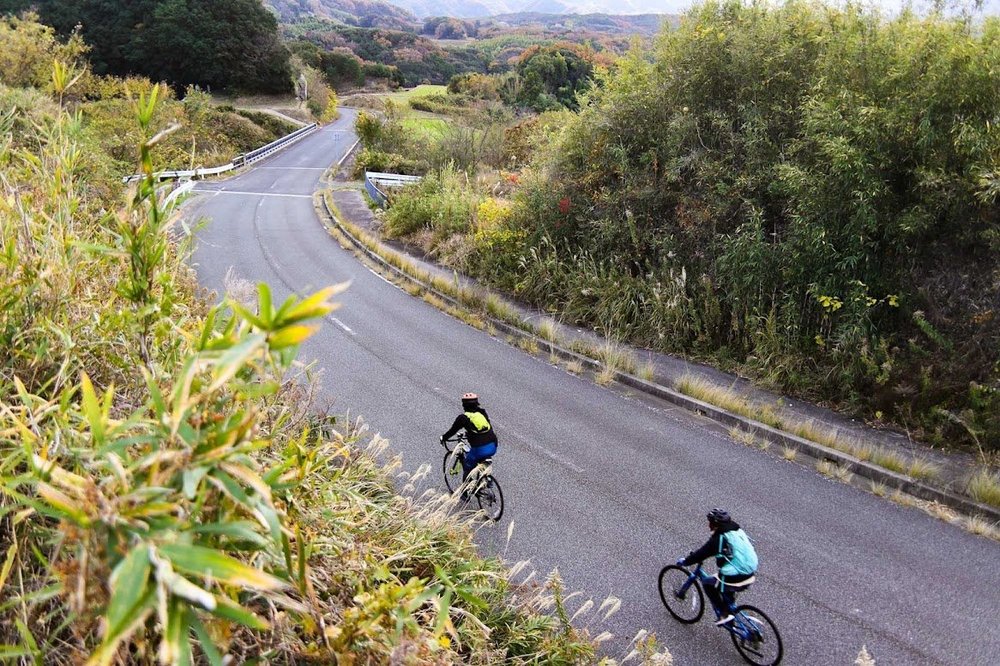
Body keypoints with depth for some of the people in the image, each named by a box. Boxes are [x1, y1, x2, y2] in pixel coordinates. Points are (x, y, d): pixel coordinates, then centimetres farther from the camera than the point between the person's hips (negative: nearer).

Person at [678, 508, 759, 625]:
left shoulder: (718, 539, -14)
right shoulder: (738, 531, 8)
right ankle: (729, 610, 37)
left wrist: (684, 561, 8)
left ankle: (724, 614, 9)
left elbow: (701, 554, -9)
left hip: (735, 580, -8)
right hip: (750, 576, 8)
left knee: (707, 583, 13)